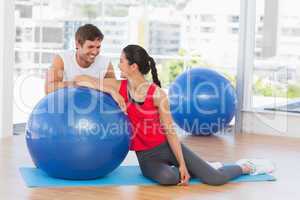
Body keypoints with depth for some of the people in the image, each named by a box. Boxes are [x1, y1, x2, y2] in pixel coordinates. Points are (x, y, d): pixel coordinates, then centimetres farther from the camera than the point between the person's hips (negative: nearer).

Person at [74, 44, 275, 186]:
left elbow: (170, 131, -10)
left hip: (167, 146, -2)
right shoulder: (118, 87, -5)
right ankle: (194, 170, 2)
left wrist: (182, 164, -13)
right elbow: (80, 79, -6)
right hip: (146, 156, 2)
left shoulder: (158, 94, -14)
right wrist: (113, 92, -19)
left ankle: (246, 166, 20)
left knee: (215, 179, -14)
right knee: (168, 178, -34)